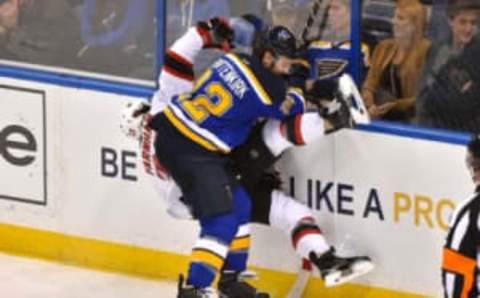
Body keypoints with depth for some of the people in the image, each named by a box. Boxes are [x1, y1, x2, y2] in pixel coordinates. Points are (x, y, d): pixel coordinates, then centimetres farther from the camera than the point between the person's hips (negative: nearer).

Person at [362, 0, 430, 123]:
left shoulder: (426, 51, -6)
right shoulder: (383, 47, 12)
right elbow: (369, 84, 10)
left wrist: (393, 106, -15)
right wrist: (371, 105, -9)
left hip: (410, 121, -4)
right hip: (382, 120, 4)